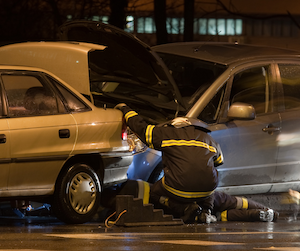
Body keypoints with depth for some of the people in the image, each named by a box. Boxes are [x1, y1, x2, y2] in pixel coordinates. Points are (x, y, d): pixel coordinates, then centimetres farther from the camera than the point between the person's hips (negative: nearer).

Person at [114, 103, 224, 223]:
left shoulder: (167, 133, 10)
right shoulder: (208, 138, 21)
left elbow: (140, 127, 19)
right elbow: (219, 160, 40)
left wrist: (125, 109, 36)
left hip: (178, 189, -4)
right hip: (207, 190, 4)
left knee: (155, 193, 26)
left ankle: (185, 208, -1)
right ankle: (206, 211, 12)